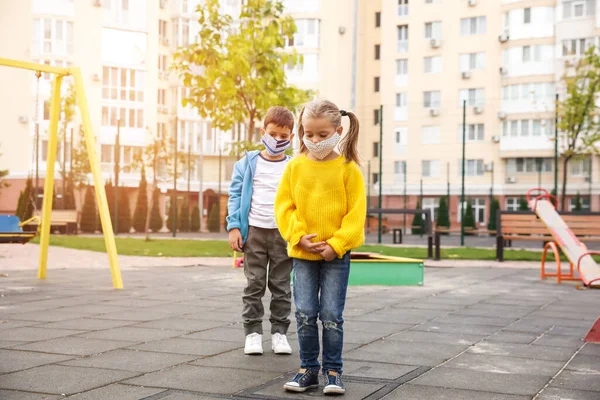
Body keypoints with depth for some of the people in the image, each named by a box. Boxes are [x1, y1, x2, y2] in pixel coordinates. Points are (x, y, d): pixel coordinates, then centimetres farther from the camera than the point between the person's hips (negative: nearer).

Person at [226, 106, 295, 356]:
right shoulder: (248, 163, 3)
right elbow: (236, 195, 3)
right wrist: (234, 227, -6)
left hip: (283, 233, 0)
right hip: (254, 231, 0)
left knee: (281, 286, 7)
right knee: (254, 284, 4)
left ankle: (279, 332, 17)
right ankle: (253, 332, 13)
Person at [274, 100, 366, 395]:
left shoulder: (348, 168, -5)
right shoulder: (295, 166, 2)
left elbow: (356, 212, -6)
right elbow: (284, 206, 2)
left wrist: (336, 244, -13)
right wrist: (299, 237, -10)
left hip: (336, 253, -2)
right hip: (302, 253, 2)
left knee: (331, 315, 1)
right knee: (305, 314, 5)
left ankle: (333, 371, 15)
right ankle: (308, 369, 18)